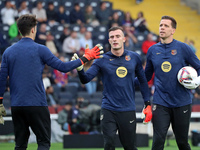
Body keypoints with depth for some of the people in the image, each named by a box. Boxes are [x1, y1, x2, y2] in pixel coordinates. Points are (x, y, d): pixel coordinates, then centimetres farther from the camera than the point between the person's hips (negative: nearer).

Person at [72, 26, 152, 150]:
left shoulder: (134, 58, 4)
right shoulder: (102, 60, -1)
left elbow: (143, 81, 12)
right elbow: (85, 79, -9)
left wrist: (148, 105, 9)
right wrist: (80, 68, -30)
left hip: (128, 110, 1)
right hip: (108, 110, -1)